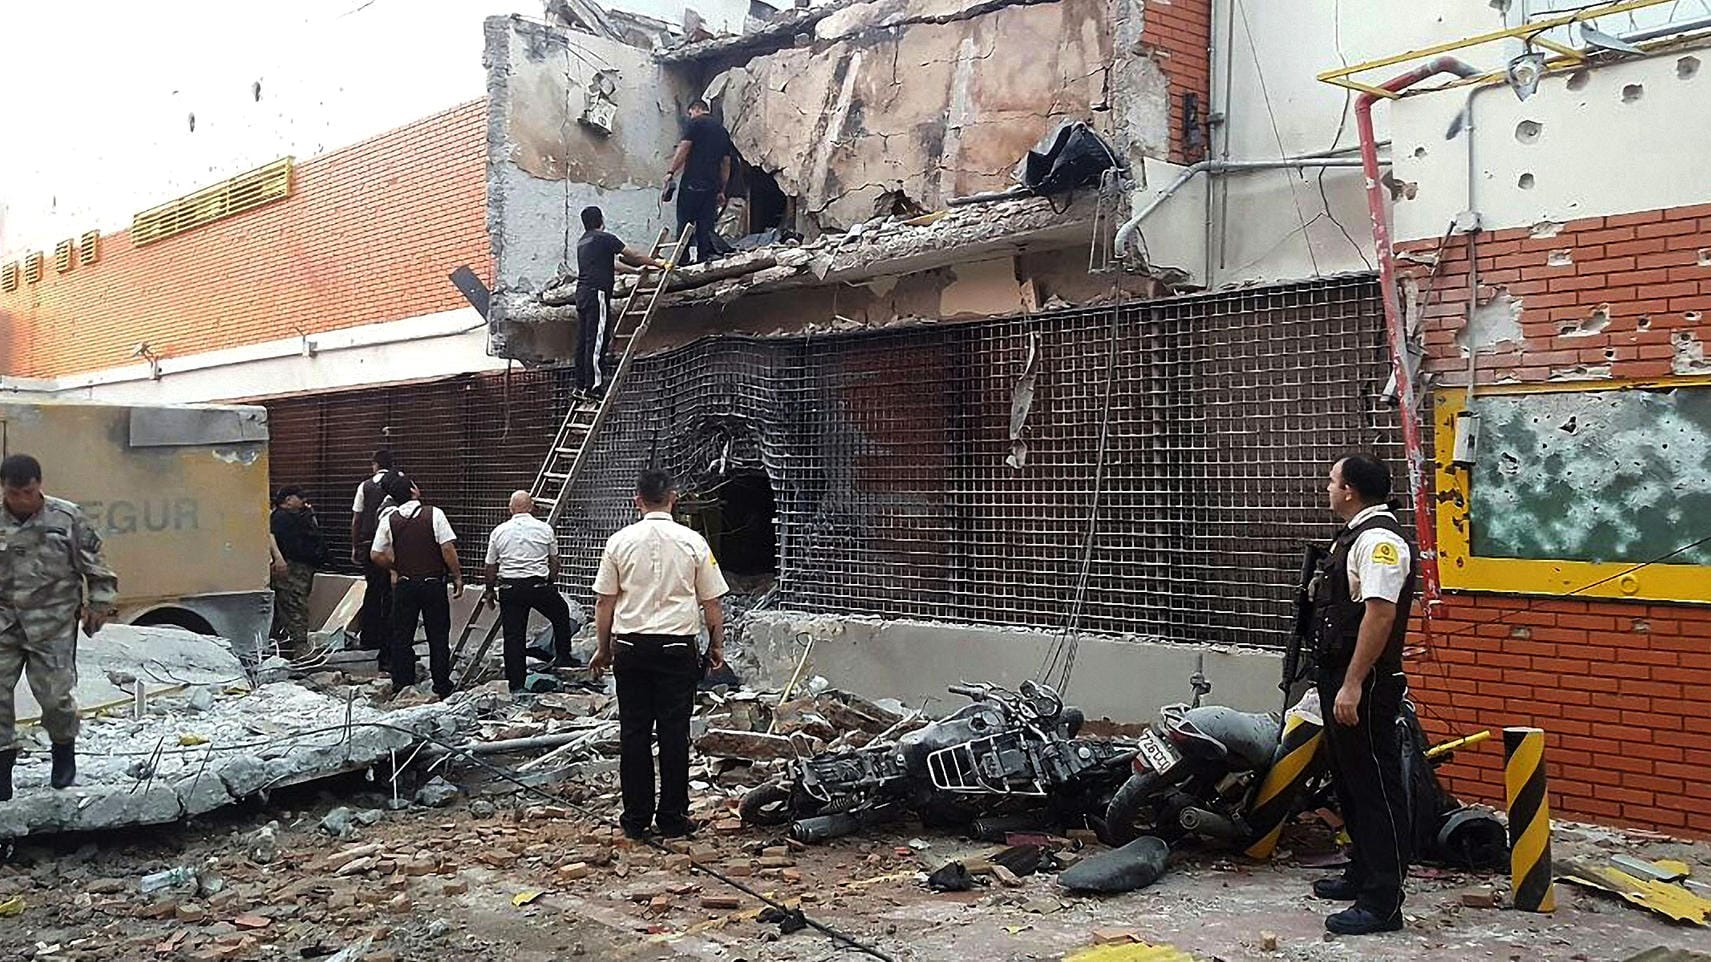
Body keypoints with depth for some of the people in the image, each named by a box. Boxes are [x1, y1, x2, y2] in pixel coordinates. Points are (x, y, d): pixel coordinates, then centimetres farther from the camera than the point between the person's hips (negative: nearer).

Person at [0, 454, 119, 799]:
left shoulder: (67, 518, -4)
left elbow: (93, 563, 4)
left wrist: (100, 602, 3)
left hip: (52, 624, -2)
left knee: (54, 693, -5)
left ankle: (64, 750, 22)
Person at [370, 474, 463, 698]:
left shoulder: (388, 520, -1)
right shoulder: (434, 514, -9)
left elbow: (377, 556, 1)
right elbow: (448, 549, -13)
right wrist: (457, 577, -5)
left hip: (405, 585, 2)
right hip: (434, 584, -2)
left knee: (401, 638, 11)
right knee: (438, 637, 6)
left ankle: (401, 687, 13)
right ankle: (442, 687, 10)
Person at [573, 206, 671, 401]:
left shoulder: (582, 241, 21)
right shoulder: (604, 238, -6)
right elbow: (632, 254, -4)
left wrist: (637, 268, 34)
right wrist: (658, 263, 6)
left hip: (582, 293, 9)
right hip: (597, 292, -9)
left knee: (583, 341, 8)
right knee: (597, 339, -9)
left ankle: (581, 386, 10)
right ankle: (593, 385, -11)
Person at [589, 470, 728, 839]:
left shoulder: (620, 541, -1)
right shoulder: (692, 542, -4)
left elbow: (604, 602, 2)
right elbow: (712, 603, 1)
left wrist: (603, 649, 14)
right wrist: (716, 646, 15)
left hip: (630, 646, 1)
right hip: (677, 647, -1)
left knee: (633, 732, 8)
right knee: (674, 733, 4)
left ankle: (636, 817, 13)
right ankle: (672, 818, 8)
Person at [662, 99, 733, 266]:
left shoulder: (694, 123, 2)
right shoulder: (722, 130, 19)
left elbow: (684, 148, -10)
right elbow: (726, 163, 19)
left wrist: (671, 172, -8)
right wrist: (721, 191, 21)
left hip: (692, 183, -5)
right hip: (712, 186, 5)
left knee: (684, 222, -2)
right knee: (706, 224, 6)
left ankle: (682, 259, -5)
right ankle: (705, 257, 1)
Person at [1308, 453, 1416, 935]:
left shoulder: (1379, 540, -18)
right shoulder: (1355, 535, 17)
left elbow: (1380, 615, -26)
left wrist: (1352, 686, -28)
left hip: (1364, 684, -11)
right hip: (1340, 678, 11)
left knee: (1374, 787, -6)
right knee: (1349, 781, 19)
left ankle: (1382, 902, -2)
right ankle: (1362, 873, 33)